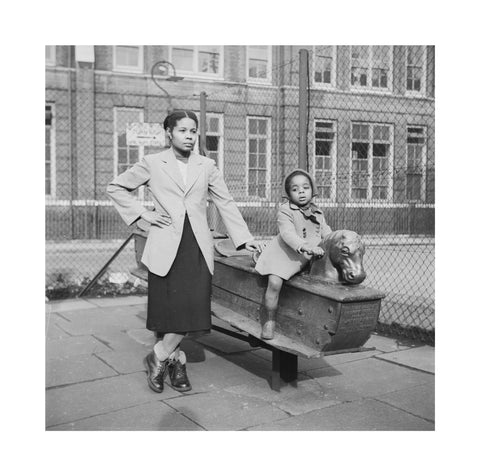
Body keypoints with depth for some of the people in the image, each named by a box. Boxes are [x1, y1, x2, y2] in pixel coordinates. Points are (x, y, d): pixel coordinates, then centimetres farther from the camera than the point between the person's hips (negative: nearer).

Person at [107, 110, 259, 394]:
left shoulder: (206, 166, 12)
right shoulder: (152, 163, 5)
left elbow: (226, 203, 11)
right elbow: (116, 188, 12)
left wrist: (245, 239, 3)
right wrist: (143, 213, 1)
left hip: (198, 245, 2)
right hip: (167, 247, -2)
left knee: (193, 307, -6)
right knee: (168, 307, -1)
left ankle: (160, 357, 12)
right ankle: (176, 360, 19)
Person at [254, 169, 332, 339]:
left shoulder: (317, 213, 9)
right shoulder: (285, 211, -12)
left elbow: (326, 232, 12)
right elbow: (288, 233, -25)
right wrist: (306, 247, -38)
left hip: (306, 258, 6)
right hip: (283, 255, -6)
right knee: (274, 283, -21)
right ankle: (270, 321, -5)